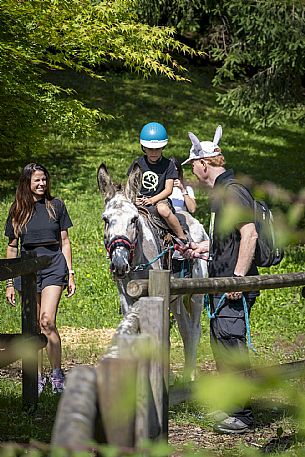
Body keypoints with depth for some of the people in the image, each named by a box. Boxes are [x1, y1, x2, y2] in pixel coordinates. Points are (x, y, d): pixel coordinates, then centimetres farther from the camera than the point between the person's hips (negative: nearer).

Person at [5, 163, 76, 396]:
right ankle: (38, 377, 13)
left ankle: (57, 374, -9)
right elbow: (12, 247, 10)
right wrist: (10, 282, 7)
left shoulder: (56, 206, 5)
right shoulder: (18, 210, 7)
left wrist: (70, 273, 4)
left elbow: (65, 241, 9)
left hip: (54, 265, -2)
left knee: (47, 321, -16)